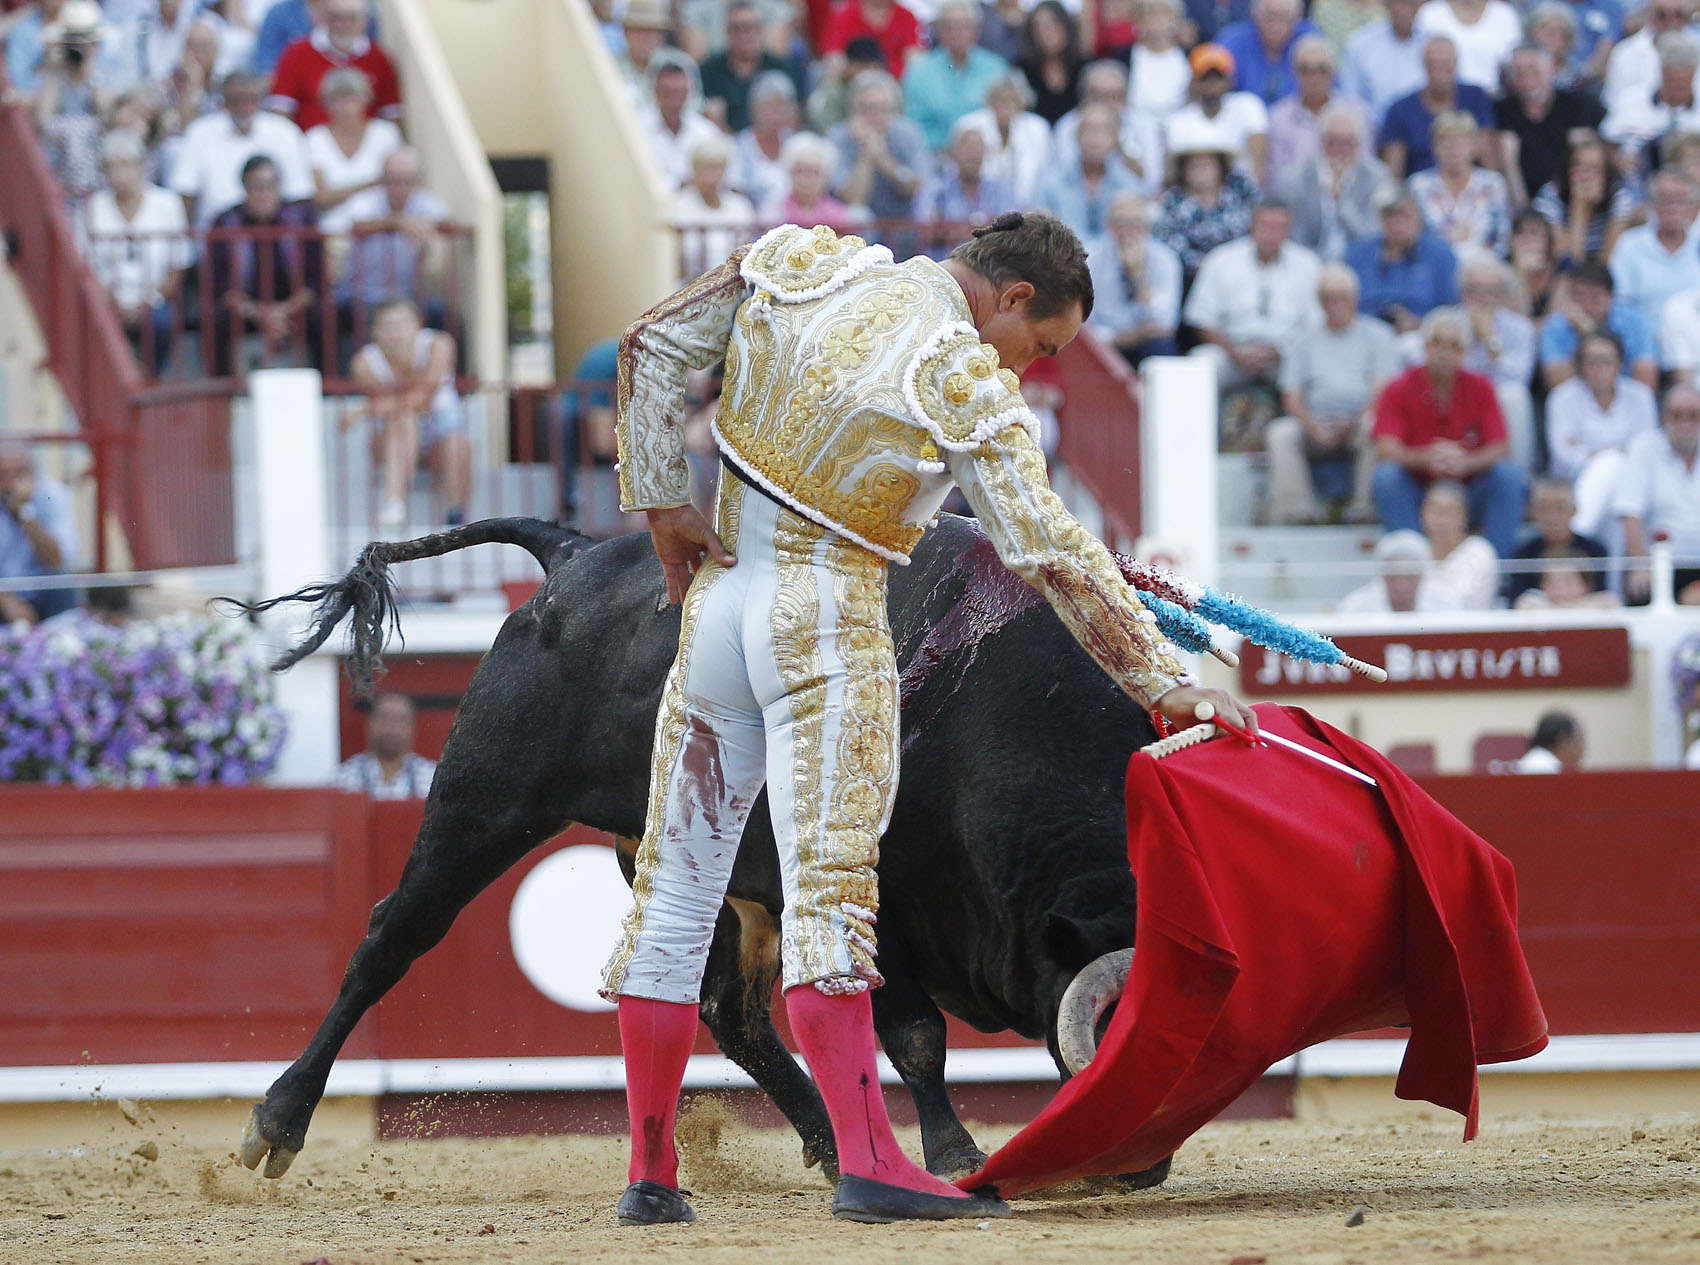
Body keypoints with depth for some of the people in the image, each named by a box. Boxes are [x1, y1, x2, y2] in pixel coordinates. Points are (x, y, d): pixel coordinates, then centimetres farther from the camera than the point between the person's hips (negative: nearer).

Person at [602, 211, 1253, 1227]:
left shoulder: (802, 266, 4)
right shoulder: (970, 389, -12)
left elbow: (652, 350, 8)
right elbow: (1055, 557, -12)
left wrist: (664, 504, 10)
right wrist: (1164, 682, -7)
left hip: (717, 598, 6)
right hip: (828, 627, -6)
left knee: (676, 891, 9)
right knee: (830, 888, -11)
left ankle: (651, 1174, 12)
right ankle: (867, 1163, -20)